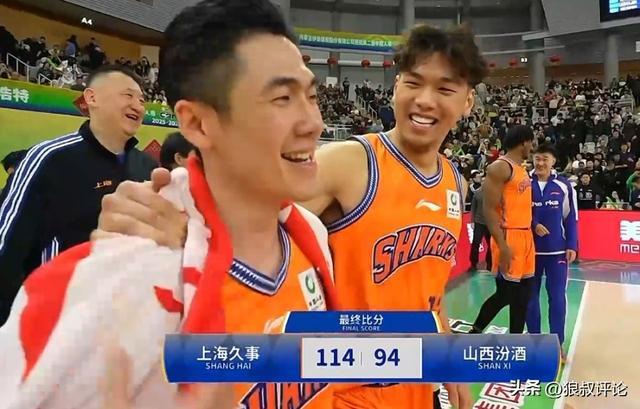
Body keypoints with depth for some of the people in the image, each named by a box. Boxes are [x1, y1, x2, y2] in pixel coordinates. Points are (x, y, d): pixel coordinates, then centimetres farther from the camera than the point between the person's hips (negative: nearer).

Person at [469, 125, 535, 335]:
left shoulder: (522, 169, 16)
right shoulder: (500, 167, -14)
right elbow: (489, 209, -19)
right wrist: (502, 246, -24)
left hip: (525, 237, 9)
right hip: (509, 238, -9)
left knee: (523, 293, 12)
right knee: (505, 294, -2)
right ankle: (475, 333, 15)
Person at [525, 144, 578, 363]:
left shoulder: (564, 185, -2)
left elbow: (571, 218, 2)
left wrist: (572, 246, -2)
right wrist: (533, 225, -15)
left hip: (557, 250, -1)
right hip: (530, 249, 1)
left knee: (557, 297, 3)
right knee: (530, 295, 10)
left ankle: (558, 342, 16)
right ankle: (534, 338, 26)